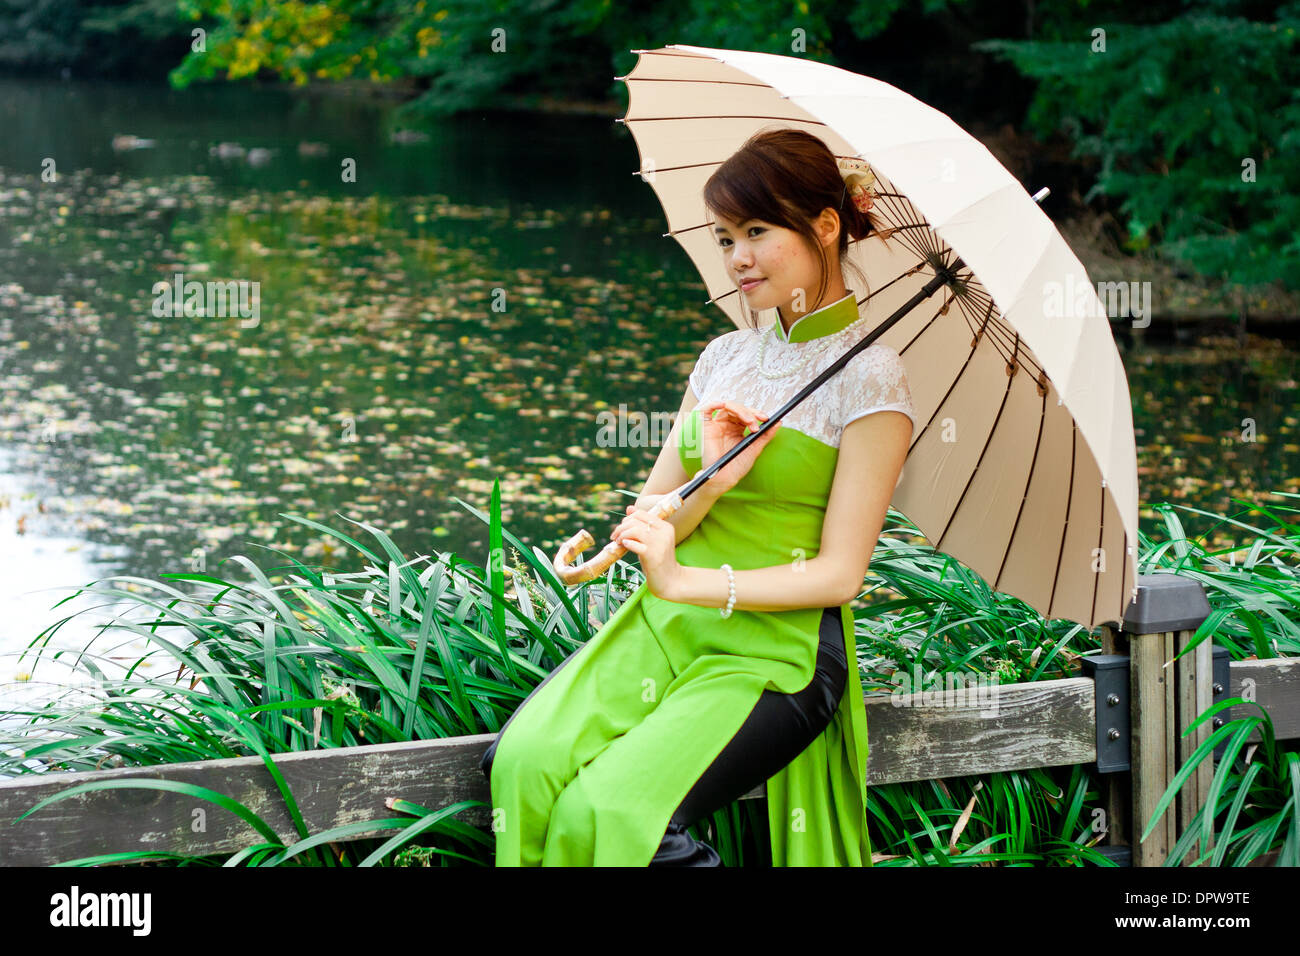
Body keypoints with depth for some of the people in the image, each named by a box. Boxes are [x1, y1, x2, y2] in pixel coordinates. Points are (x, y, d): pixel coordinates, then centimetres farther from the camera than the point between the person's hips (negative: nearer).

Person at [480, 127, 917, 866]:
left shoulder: (868, 377, -5)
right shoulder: (724, 358, 14)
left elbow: (840, 572, -11)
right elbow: (647, 524, 9)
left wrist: (686, 581, -22)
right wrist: (710, 484, -13)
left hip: (778, 654, -5)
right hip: (664, 630, 5)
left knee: (608, 811, -28)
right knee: (525, 764, -24)